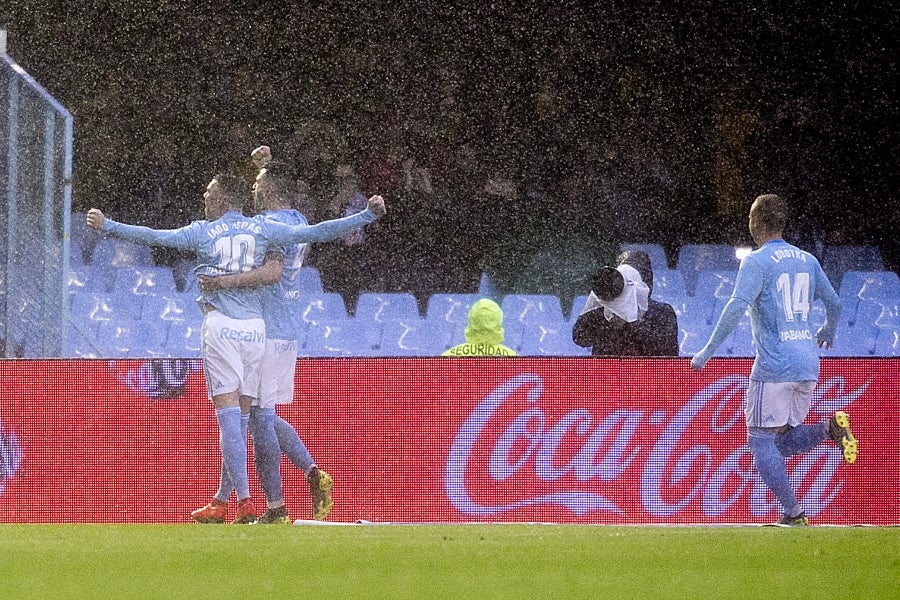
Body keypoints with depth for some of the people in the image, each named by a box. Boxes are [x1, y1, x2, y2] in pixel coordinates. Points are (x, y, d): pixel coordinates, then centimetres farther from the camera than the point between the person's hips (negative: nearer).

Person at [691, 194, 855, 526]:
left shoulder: (756, 262, -7)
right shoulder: (806, 260, 13)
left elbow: (736, 306, -19)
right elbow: (834, 303, 22)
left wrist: (709, 350, -16)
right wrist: (827, 332, 43)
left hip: (774, 365, -7)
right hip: (808, 365, 7)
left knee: (761, 441, 1)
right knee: (783, 440, 16)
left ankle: (793, 513, -6)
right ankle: (831, 429, -9)